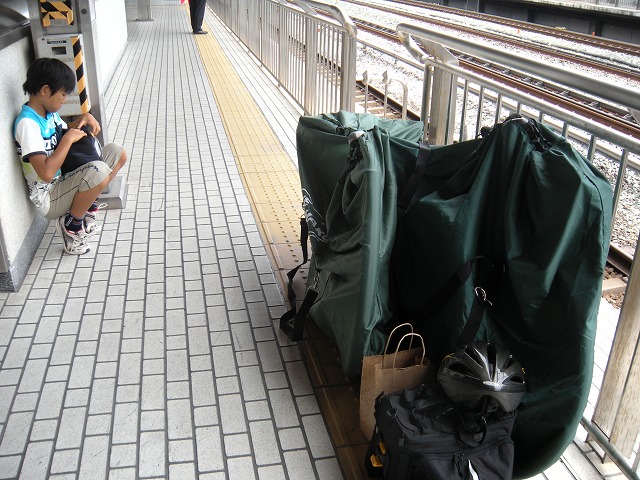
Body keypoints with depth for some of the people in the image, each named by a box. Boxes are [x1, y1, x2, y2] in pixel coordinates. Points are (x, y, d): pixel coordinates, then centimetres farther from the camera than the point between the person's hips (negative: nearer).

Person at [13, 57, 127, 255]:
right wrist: (69, 139, -25)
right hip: (49, 198, -9)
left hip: (64, 180, 9)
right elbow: (46, 173, -34)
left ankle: (87, 205, 10)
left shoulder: (50, 112, 3)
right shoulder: (27, 123, -24)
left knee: (117, 153, 5)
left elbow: (65, 132, 25)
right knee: (98, 171, -35)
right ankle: (71, 225, -11)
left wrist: (84, 118, 4)